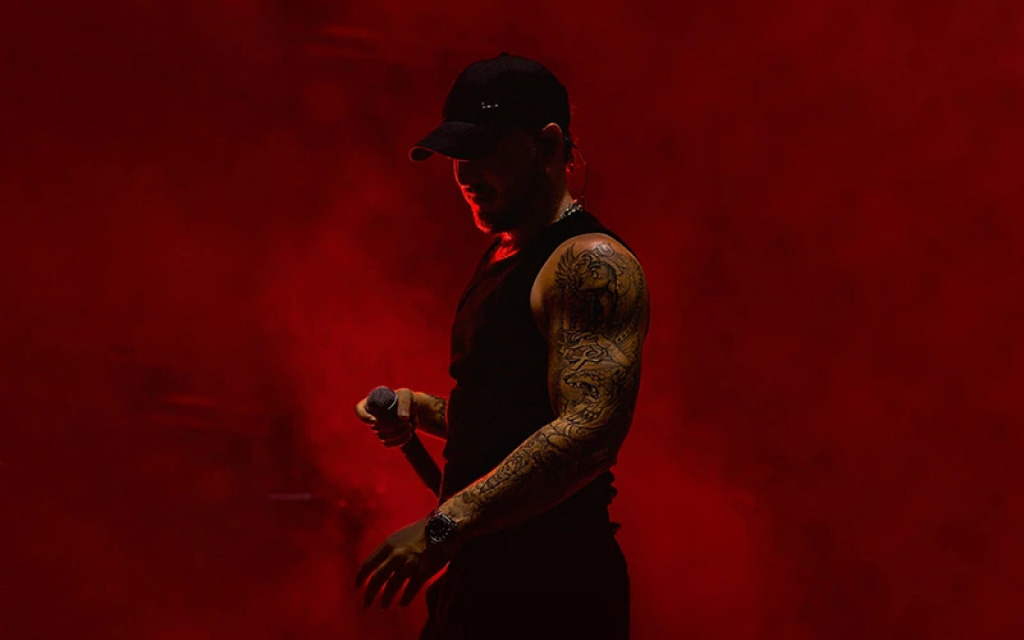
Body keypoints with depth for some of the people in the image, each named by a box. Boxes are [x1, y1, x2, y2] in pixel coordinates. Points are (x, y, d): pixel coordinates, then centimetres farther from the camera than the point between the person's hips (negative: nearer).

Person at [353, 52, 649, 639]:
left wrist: (443, 527, -30)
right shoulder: (502, 260, 16)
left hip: (551, 588, -9)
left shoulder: (592, 265, -14)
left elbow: (590, 429, -27)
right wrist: (420, 410, 9)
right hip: (479, 574, 9)